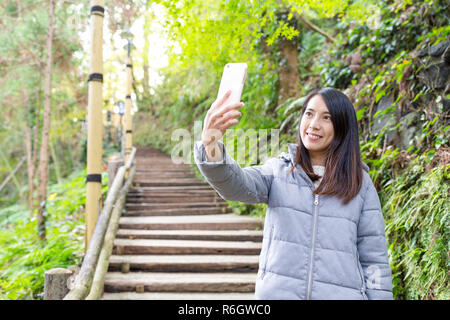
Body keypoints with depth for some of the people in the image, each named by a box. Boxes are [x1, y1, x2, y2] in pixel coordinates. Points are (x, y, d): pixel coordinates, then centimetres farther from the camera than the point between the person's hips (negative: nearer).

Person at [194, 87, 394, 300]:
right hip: (278, 292, 0)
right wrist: (211, 145, -35)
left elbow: (374, 259, 3)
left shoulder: (360, 183, 3)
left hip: (341, 293, 1)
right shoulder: (278, 170, 2)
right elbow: (237, 185, -18)